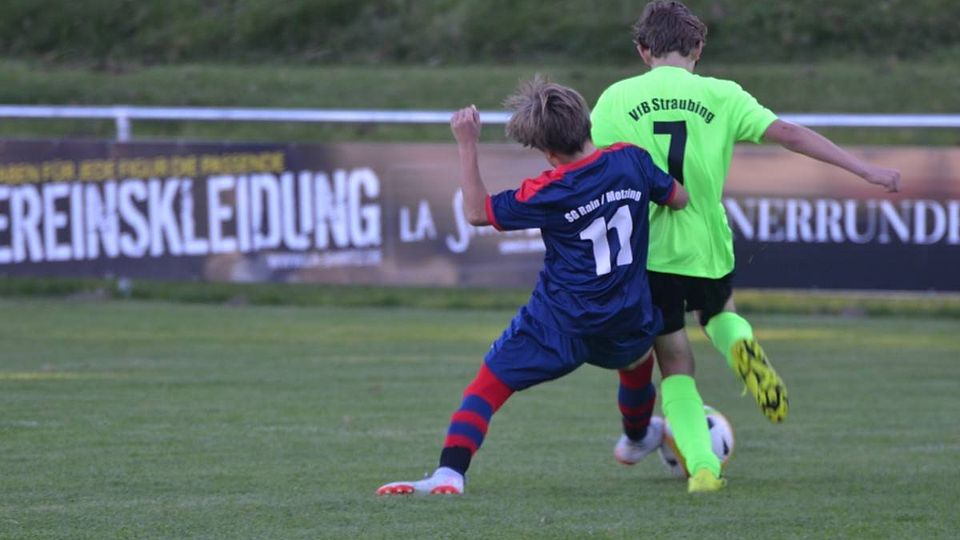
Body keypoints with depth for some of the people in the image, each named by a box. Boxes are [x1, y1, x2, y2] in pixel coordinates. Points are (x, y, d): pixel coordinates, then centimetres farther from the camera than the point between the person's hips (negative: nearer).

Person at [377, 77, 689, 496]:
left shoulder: (547, 193, -18)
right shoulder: (630, 160, -9)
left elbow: (477, 212, -8)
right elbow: (678, 198, 7)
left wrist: (467, 147, -7)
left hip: (557, 326, -5)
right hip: (627, 321, 5)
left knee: (489, 384, 1)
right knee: (637, 359, 39)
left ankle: (449, 473, -13)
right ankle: (637, 438, 64)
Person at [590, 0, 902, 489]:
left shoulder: (616, 99, -1)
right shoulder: (720, 95, 0)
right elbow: (789, 135, -6)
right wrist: (866, 170, -3)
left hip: (643, 250, -1)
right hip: (706, 246, 1)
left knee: (675, 365, 11)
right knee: (720, 314, 31)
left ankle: (702, 463, -5)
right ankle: (740, 345, -4)